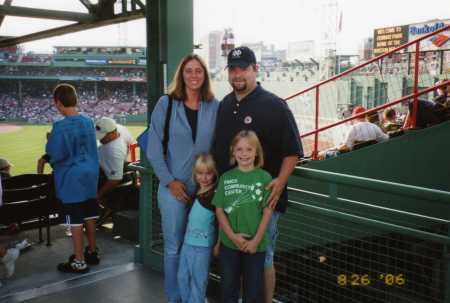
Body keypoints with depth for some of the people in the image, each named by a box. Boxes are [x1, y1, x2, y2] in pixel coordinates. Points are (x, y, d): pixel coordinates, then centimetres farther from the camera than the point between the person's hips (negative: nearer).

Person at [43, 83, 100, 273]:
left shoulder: (60, 127, -19)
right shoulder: (88, 122, 3)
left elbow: (54, 154, -15)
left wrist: (50, 141, 3)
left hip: (71, 179, -7)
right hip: (90, 175, 7)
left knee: (75, 221, 2)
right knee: (89, 216, 16)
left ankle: (79, 262, 10)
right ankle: (92, 252, 29)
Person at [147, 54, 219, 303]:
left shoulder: (214, 107, 1)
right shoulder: (166, 104, -3)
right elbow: (153, 148, -4)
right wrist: (170, 181, -9)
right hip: (174, 188, -2)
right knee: (174, 247, 7)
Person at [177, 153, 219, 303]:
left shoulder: (215, 195, -14)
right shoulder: (196, 191, 9)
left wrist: (218, 244, -12)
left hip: (202, 245, -7)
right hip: (188, 241, 7)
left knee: (198, 280, 3)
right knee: (182, 277, 15)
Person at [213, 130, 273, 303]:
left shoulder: (264, 177, -5)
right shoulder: (226, 178, 0)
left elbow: (267, 211, -6)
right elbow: (219, 210, -1)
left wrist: (256, 240, -11)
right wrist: (232, 235, -11)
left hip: (255, 244, -1)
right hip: (229, 243, 2)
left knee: (253, 289, 11)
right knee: (228, 287, 15)